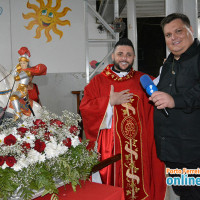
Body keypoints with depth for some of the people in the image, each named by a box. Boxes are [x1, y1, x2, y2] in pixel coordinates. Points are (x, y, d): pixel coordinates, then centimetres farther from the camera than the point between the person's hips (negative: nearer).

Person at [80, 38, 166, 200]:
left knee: (141, 178, 8)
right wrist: (110, 101, -13)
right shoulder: (98, 81, 3)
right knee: (114, 180, 4)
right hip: (111, 145, -2)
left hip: (141, 144, 2)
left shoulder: (142, 80, 11)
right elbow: (85, 108, -4)